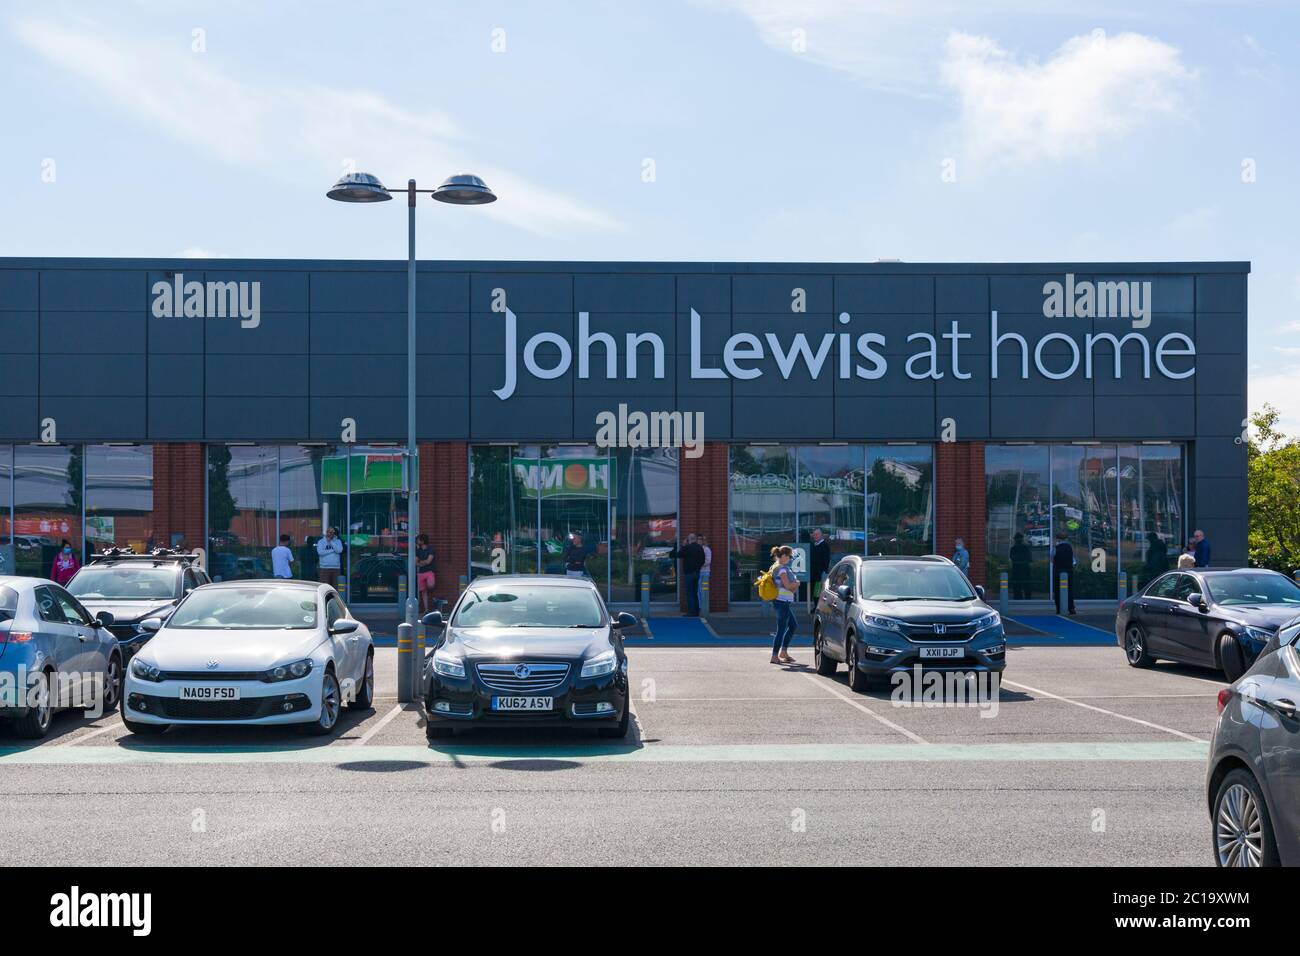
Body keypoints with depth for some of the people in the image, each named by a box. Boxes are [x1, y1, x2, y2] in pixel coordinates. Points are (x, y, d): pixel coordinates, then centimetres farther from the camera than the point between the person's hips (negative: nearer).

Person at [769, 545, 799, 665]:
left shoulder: (776, 566, 16)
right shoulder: (782, 568, -15)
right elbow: (787, 585, -19)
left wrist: (793, 585, 4)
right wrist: (797, 583, 1)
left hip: (784, 602, 10)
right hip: (783, 601, -10)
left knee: (792, 625, 18)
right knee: (781, 629, -6)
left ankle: (783, 652, 21)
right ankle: (775, 656, -4)